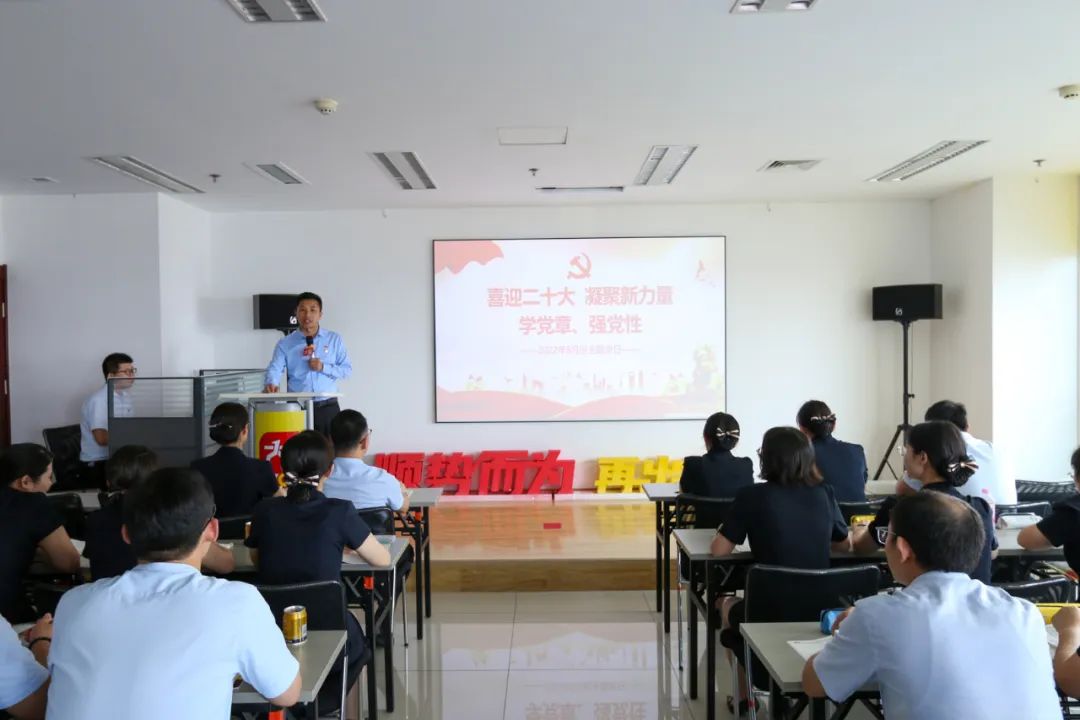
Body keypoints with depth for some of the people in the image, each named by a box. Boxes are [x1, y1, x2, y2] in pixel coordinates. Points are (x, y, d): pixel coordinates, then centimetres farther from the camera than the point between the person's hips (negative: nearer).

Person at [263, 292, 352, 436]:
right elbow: (275, 368, -9)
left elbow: (347, 369, 5)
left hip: (328, 408, 1)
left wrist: (324, 368, -10)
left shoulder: (334, 339, 7)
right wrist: (271, 384, -30)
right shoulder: (285, 343, 4)